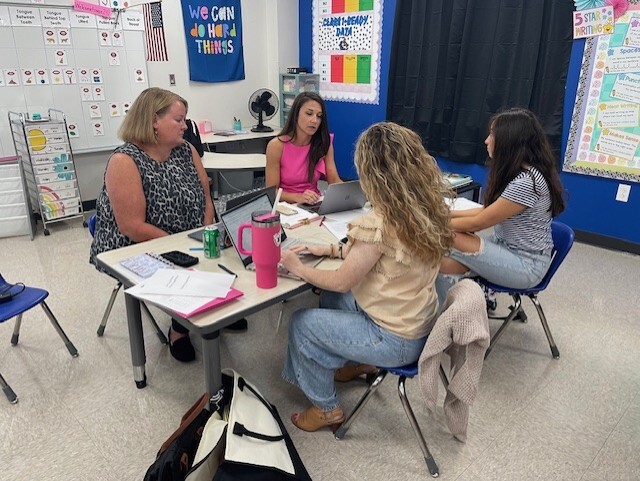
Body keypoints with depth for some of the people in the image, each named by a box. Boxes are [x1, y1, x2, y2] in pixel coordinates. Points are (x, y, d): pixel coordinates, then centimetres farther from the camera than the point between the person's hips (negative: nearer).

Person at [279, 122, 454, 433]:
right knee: (330, 299, 22)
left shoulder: (379, 222, -29)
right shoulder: (425, 206, -4)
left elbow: (342, 282, -16)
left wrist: (298, 268, -1)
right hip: (420, 324, 8)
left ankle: (326, 409, 22)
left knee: (301, 323, 6)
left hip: (396, 341, -8)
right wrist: (333, 249, 9)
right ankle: (357, 362, 36)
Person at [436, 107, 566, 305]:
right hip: (506, 248, 9)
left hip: (526, 265, -9)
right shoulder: (514, 171, 7)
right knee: (447, 265, -14)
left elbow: (478, 223, -19)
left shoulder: (527, 181, -24)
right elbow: (488, 210, 9)